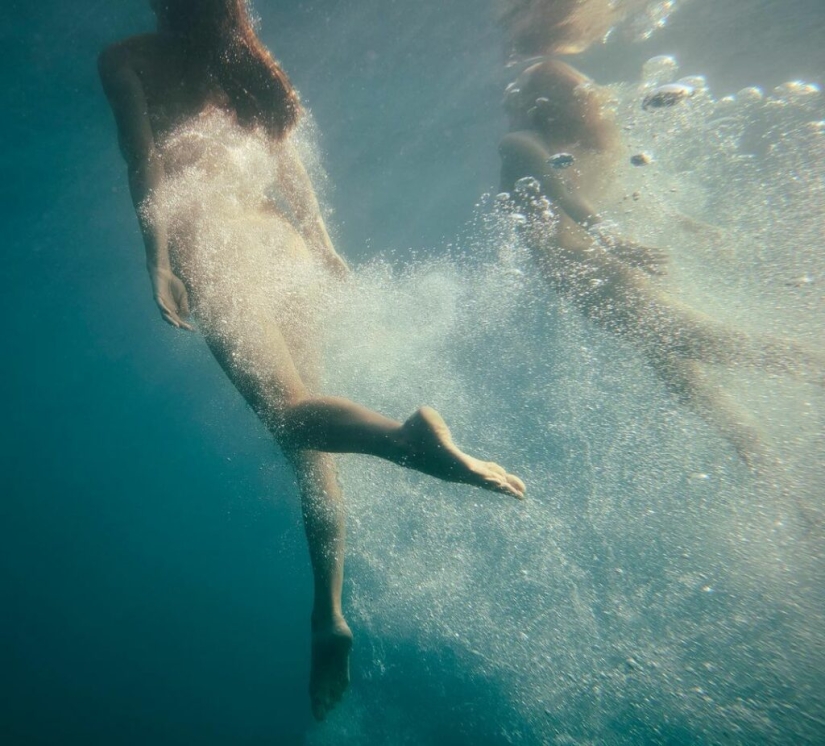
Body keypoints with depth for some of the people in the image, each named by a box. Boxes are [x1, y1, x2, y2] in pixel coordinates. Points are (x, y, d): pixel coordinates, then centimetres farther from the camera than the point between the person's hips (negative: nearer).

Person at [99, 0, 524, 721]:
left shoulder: (125, 59, 14)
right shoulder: (246, 60, 26)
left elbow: (144, 160, -2)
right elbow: (290, 165, 17)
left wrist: (158, 258, -8)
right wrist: (326, 249, 15)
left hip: (208, 239, -4)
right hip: (280, 238, 5)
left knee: (287, 409, -16)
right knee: (304, 421, -1)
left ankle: (409, 436, -48)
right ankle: (330, 612, -1)